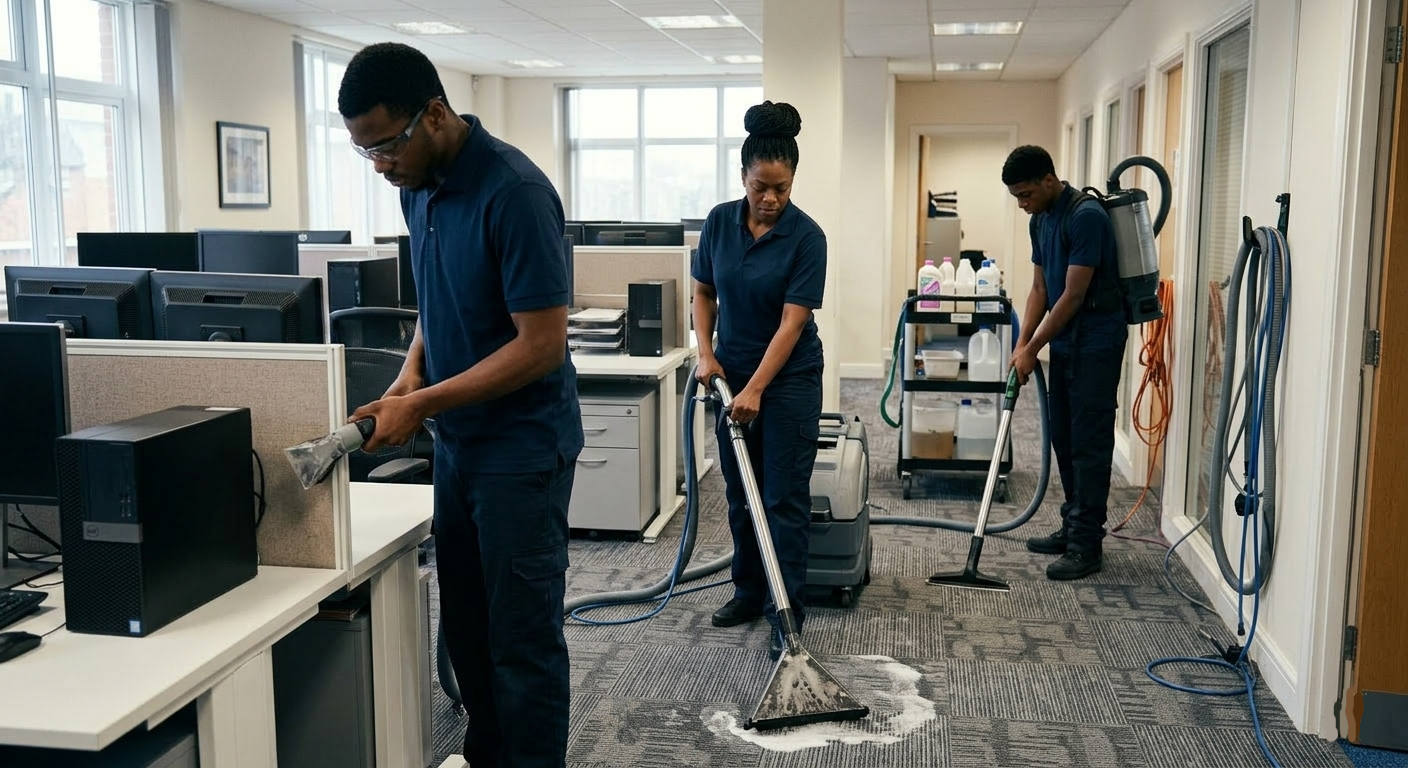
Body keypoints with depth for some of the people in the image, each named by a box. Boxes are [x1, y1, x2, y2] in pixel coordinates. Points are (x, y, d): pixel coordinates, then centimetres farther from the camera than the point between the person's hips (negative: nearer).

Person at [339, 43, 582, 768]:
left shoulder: (513, 191, -22)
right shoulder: (418, 187, 4)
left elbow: (542, 345, -22)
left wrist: (422, 405, -20)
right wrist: (412, 373, 0)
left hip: (521, 446, -8)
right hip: (456, 440, 8)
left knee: (523, 635, 2)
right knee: (464, 625, 17)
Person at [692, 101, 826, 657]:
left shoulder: (806, 236, -16)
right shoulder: (720, 221, -2)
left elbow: (793, 320, -19)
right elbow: (704, 292, 8)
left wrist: (756, 389, -23)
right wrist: (706, 353, -5)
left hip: (789, 377, -5)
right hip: (732, 372, 5)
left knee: (785, 496, -4)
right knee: (740, 491, 12)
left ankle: (787, 611, 3)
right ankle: (750, 591, 25)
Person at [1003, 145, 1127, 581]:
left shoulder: (1086, 216, -20)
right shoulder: (1040, 221, 9)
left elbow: (1073, 295, -21)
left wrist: (1033, 348, -15)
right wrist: (1023, 343, 2)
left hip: (1096, 343, -9)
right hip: (1064, 342, 9)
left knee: (1089, 443, -6)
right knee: (1063, 439, 13)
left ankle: (1086, 545, -1)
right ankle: (1072, 528, 23)